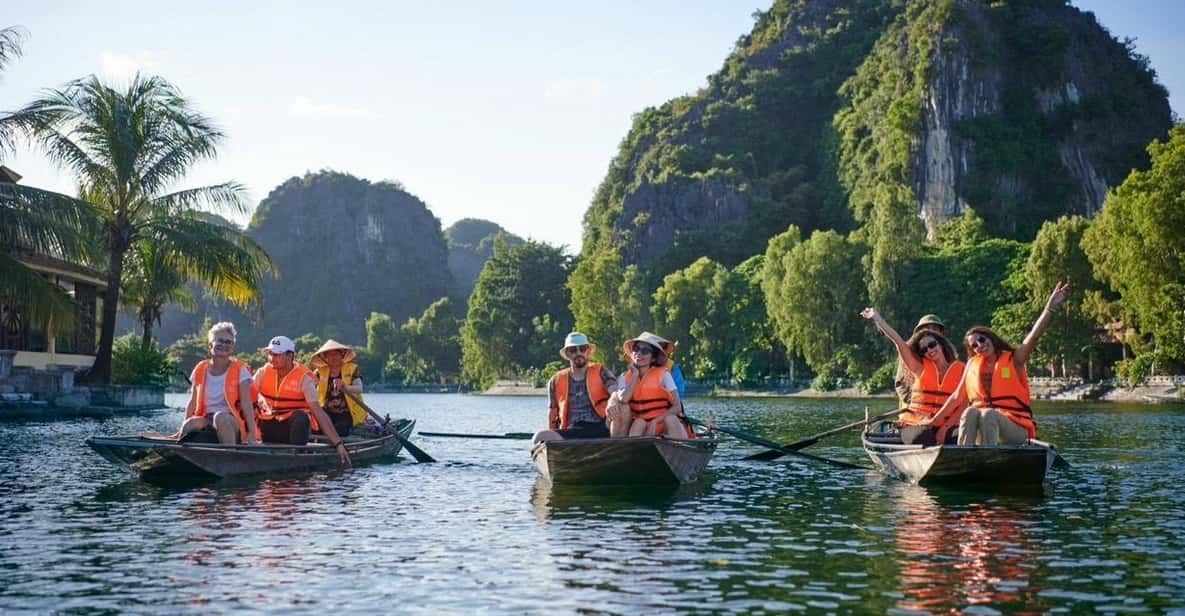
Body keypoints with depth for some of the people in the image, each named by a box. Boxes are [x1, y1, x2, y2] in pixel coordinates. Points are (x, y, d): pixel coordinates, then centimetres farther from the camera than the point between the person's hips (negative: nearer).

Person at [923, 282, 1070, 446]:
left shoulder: (1013, 360, 6)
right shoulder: (972, 364, 16)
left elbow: (1034, 335, -8)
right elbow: (958, 397, 18)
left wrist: (1050, 308, -22)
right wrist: (934, 421, 15)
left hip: (1015, 427, -3)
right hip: (980, 428, 3)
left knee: (988, 414, -34)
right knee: (970, 412, -30)